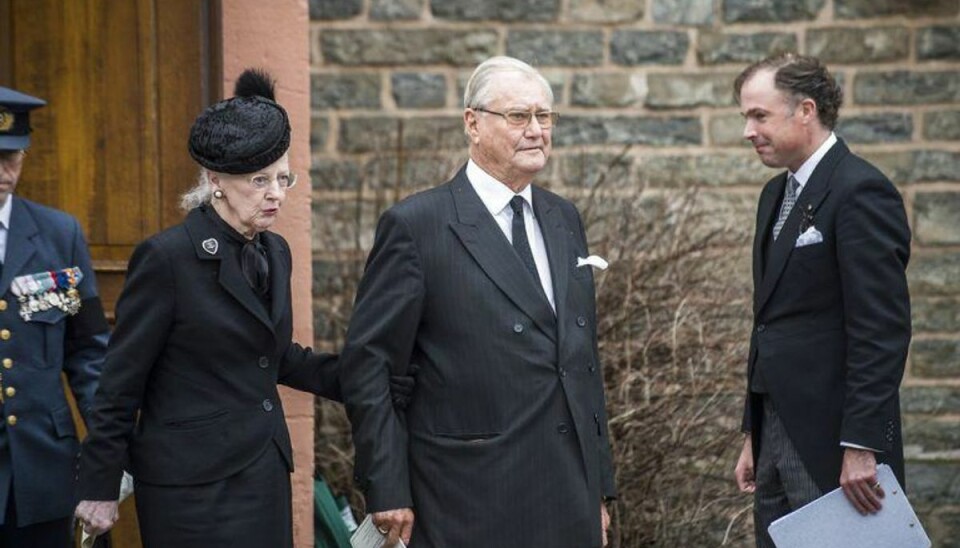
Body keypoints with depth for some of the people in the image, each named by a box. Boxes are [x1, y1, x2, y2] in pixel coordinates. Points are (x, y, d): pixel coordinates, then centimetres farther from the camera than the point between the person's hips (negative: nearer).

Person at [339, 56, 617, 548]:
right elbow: (366, 363, -7)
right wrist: (387, 492, -10)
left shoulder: (564, 220, 13)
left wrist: (599, 484, 15)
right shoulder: (417, 225, -6)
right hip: (471, 505, -5)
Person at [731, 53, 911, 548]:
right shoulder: (777, 194, 16)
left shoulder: (861, 192, -13)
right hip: (777, 433, 9)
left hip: (831, 442, -9)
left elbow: (882, 330, -18)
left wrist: (860, 446, -21)